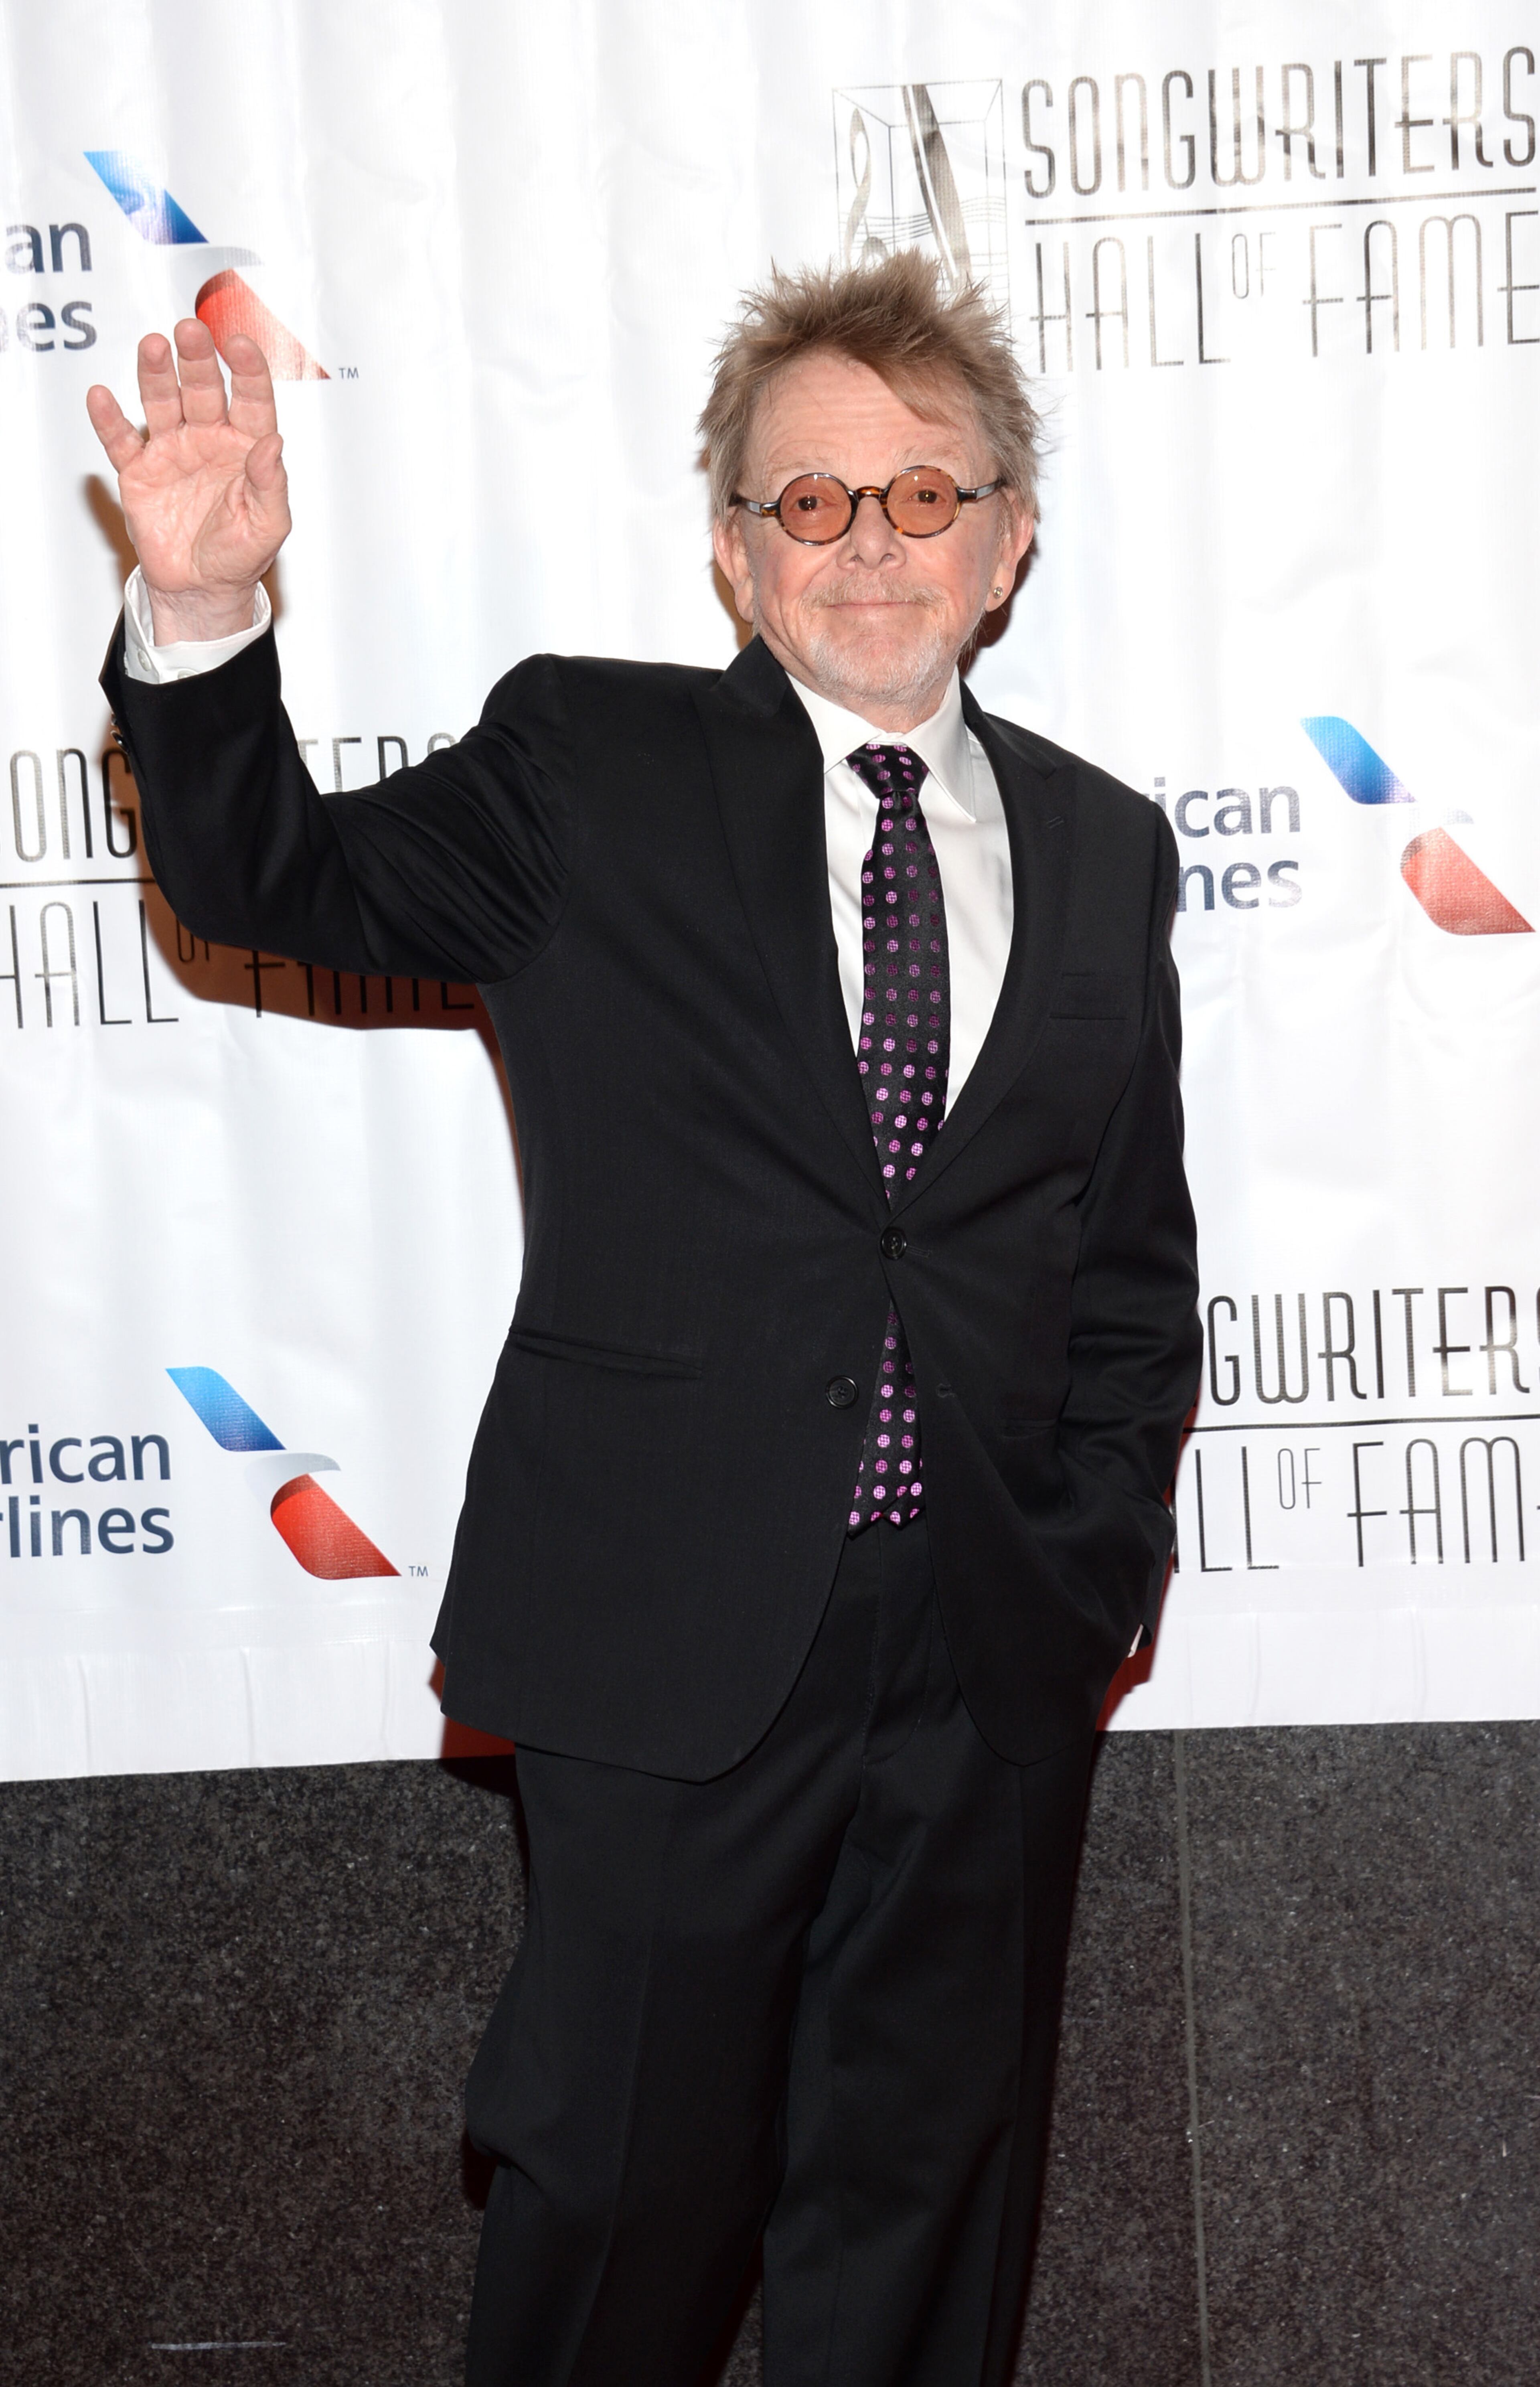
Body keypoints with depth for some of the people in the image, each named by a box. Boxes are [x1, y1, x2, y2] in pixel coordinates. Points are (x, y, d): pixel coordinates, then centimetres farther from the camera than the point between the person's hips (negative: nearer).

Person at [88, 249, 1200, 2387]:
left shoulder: (1101, 847, 9)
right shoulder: (590, 770, 1)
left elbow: (1137, 1263, 13)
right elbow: (273, 880, -1)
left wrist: (1101, 1559, 4)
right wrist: (202, 612, -18)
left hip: (993, 1655, 3)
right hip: (673, 1634, -3)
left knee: (925, 2197, 16)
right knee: (630, 2179, 8)